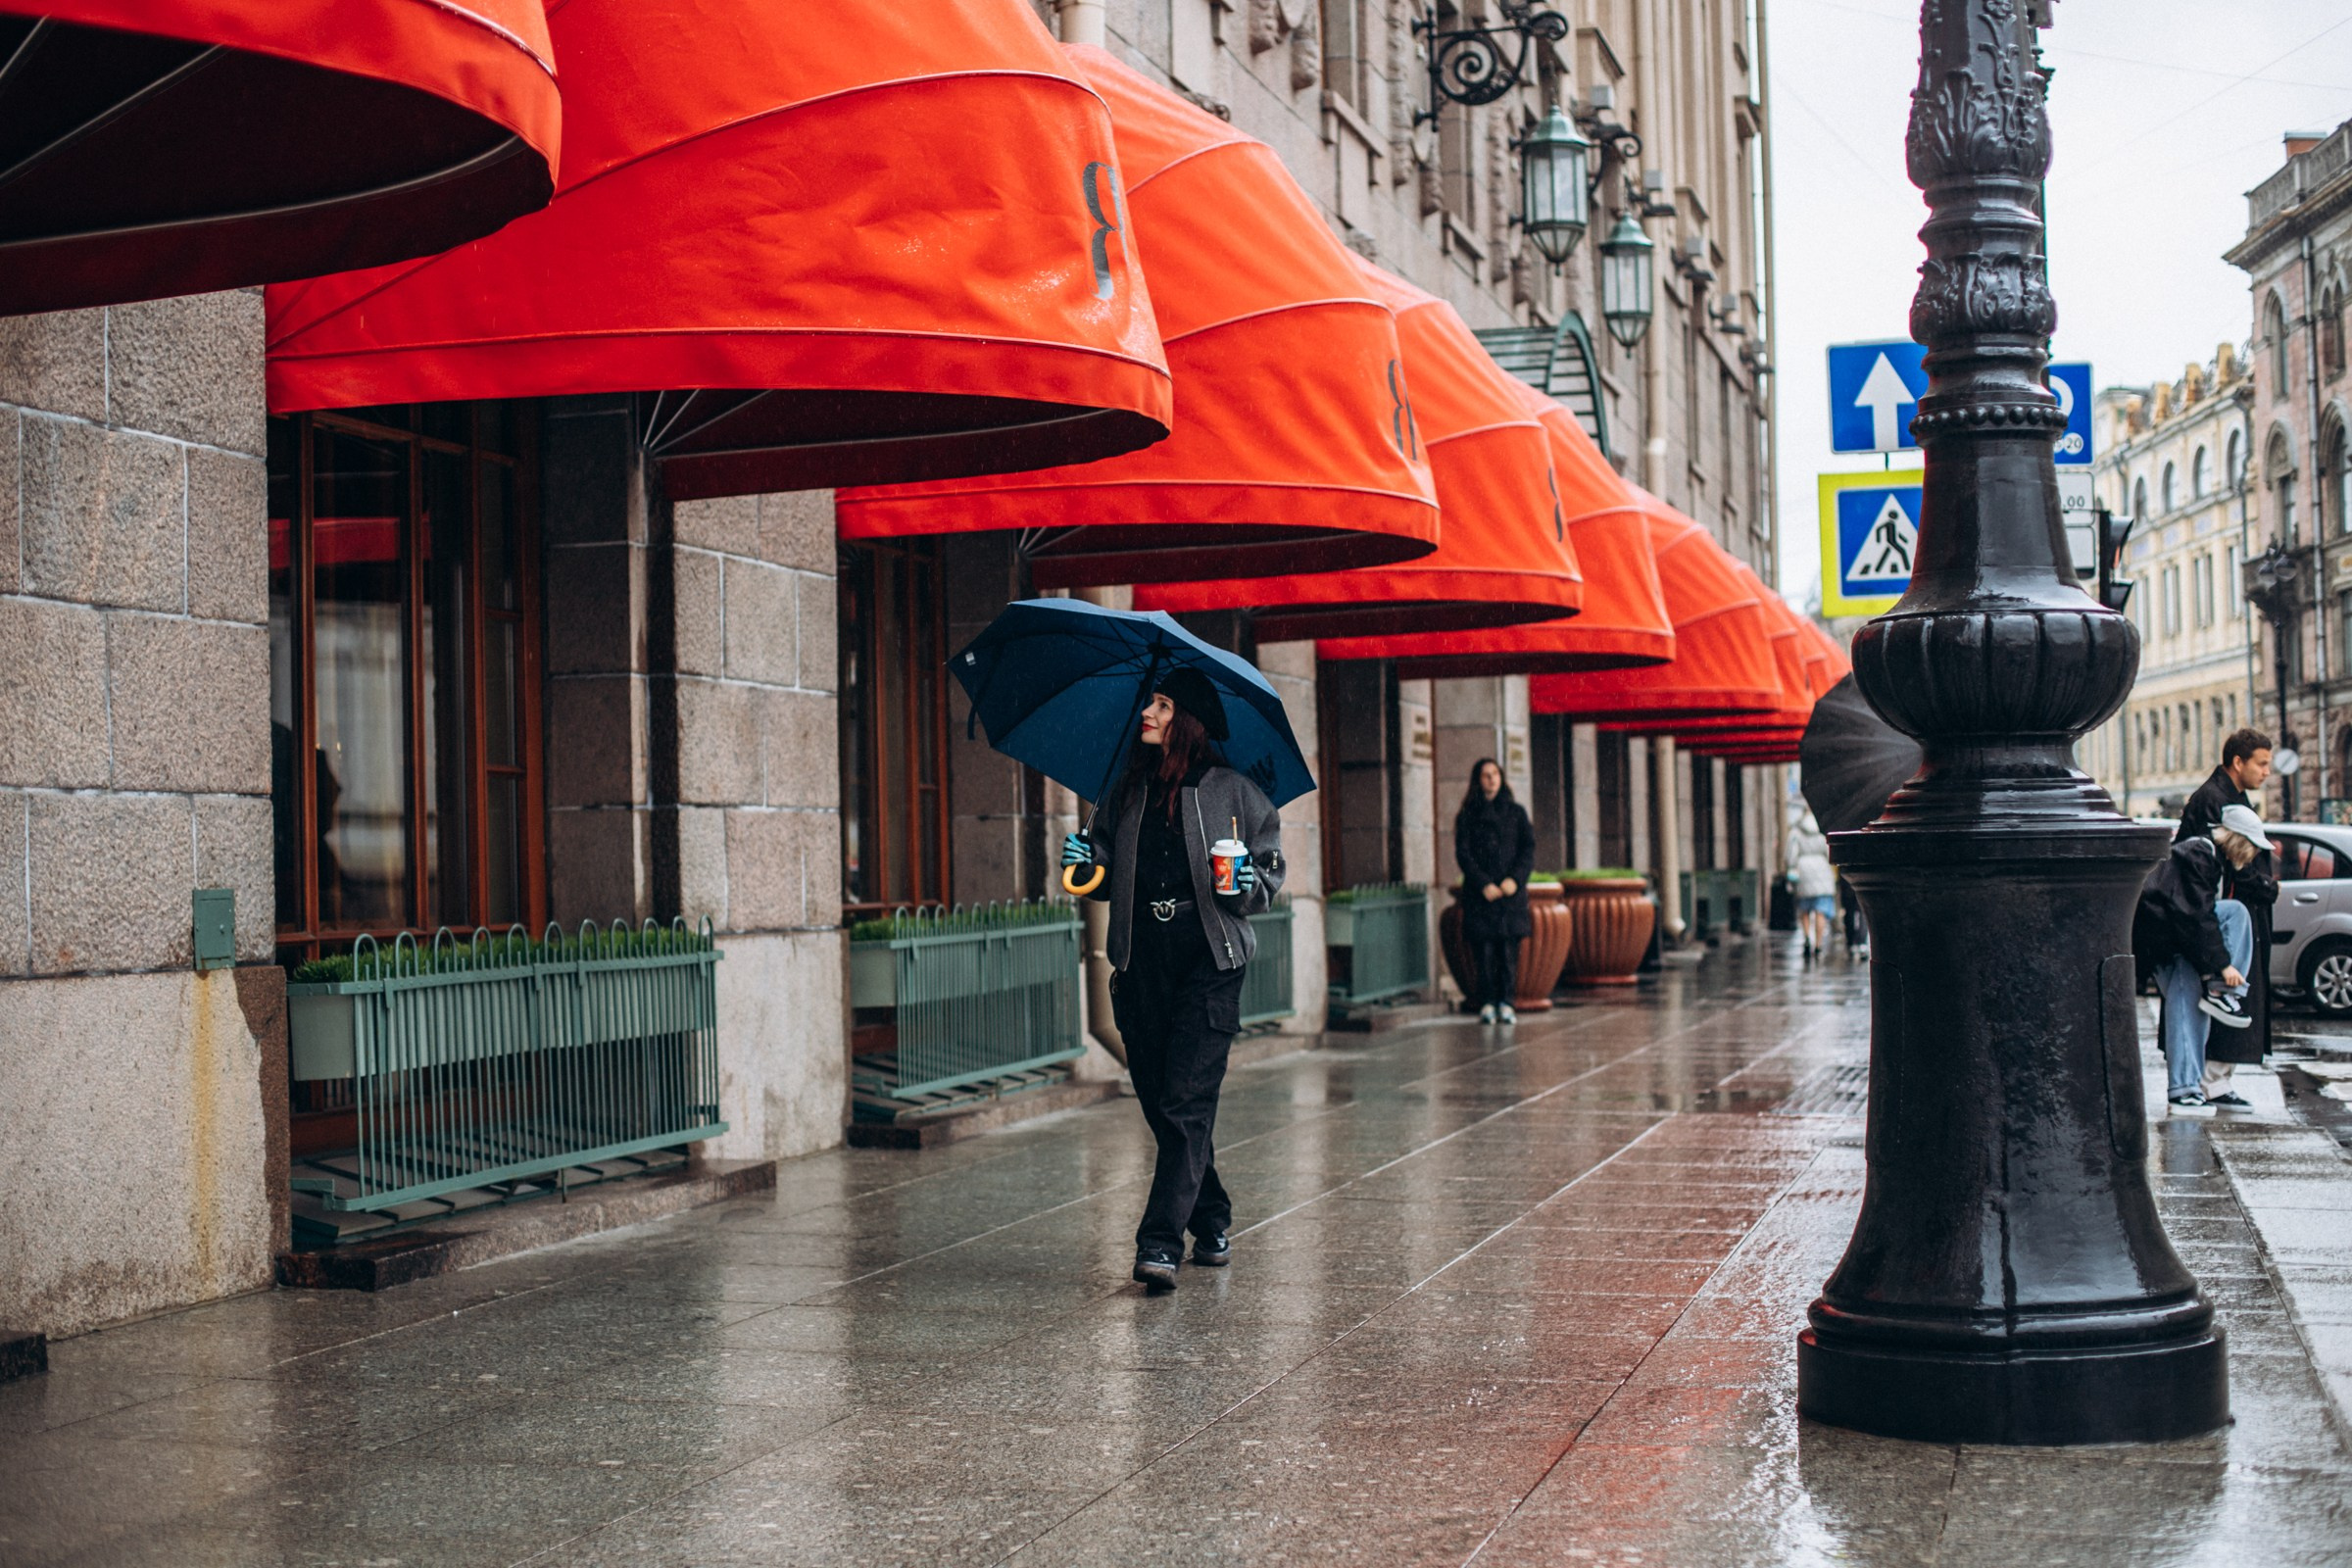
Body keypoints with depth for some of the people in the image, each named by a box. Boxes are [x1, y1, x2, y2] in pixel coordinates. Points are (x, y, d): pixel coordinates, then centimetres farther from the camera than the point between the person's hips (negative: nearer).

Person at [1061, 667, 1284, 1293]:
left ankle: (1160, 1243, -16)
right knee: (1159, 1103, 8)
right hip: (1141, 961, 5)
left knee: (1187, 1101, -12)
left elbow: (1271, 872, 6)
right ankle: (1211, 1223, 25)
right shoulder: (1126, 791, 14)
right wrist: (1082, 861, -1)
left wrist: (1247, 884, -15)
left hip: (1209, 963, -5)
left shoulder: (1234, 790, 2)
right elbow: (1105, 877, 19)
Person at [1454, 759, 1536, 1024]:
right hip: (1479, 893, -1)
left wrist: (1515, 878, -11)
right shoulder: (1466, 816, 7)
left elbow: (1528, 848, 5)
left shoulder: (1516, 812, 11)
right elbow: (1462, 854, 0)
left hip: (1511, 891, 1)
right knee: (1483, 950, -6)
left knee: (1509, 950, -4)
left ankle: (1506, 1003, 1)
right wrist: (1483, 884, -12)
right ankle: (1486, 1005, -2)